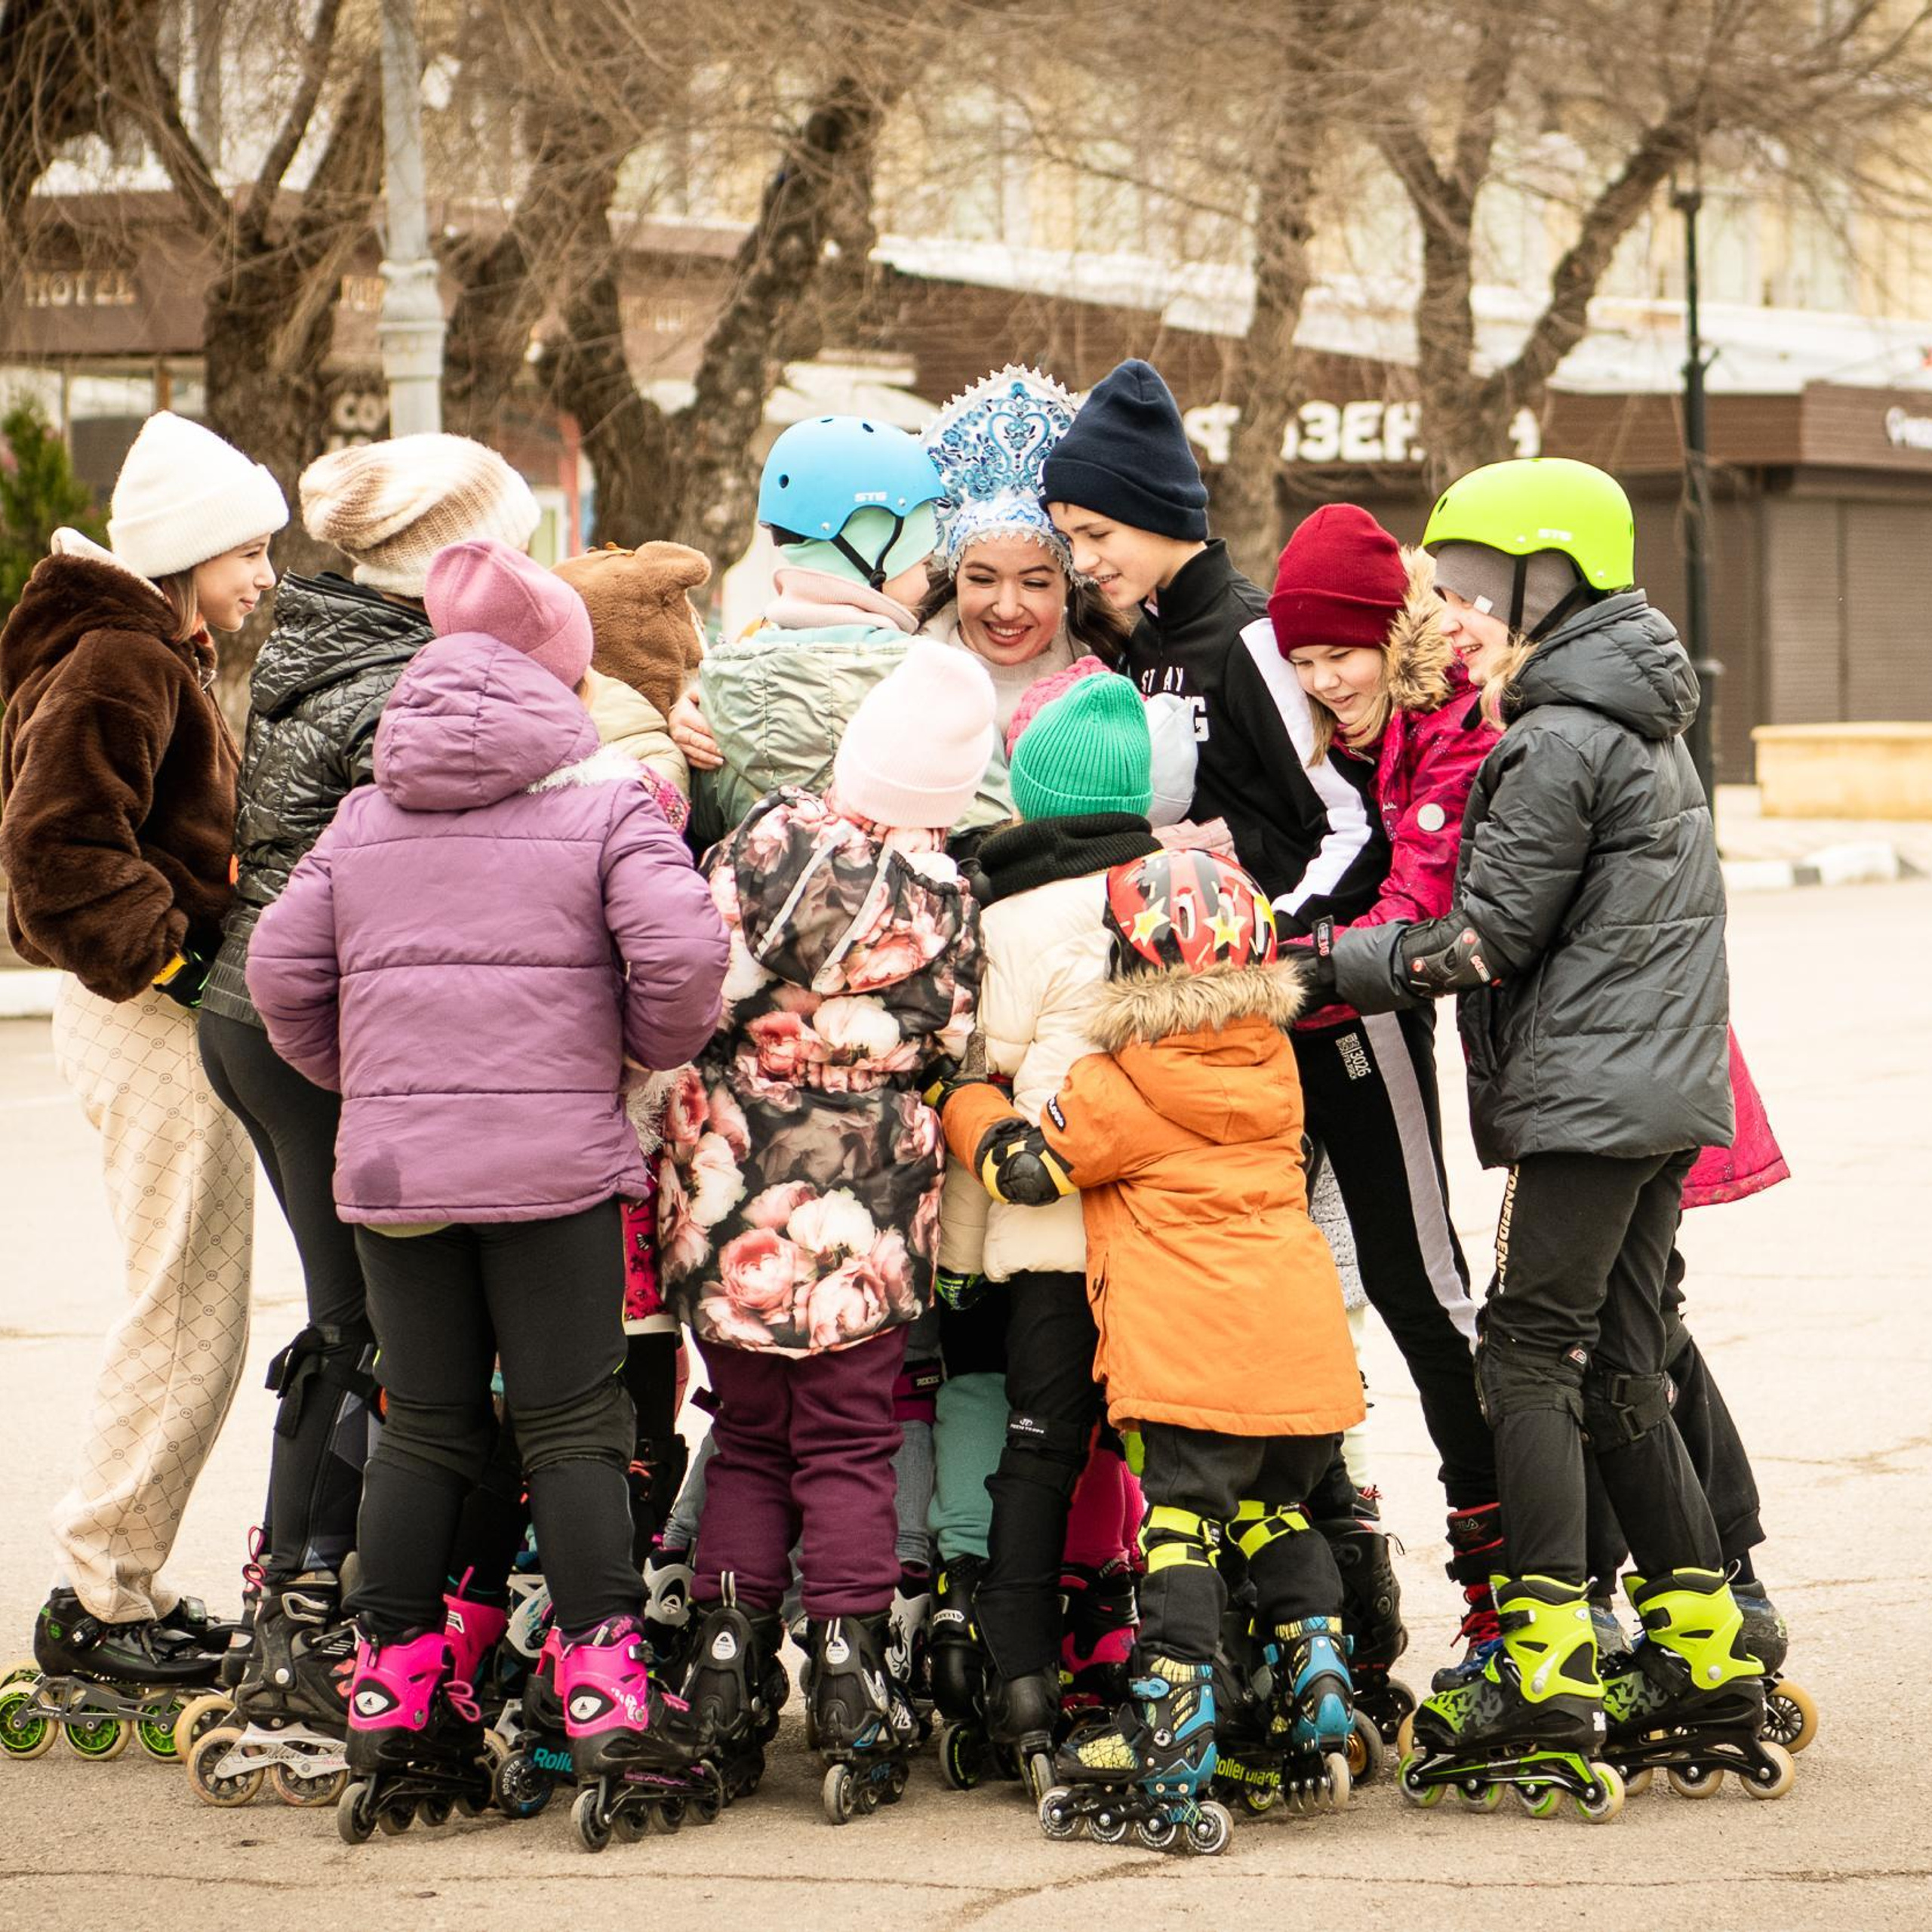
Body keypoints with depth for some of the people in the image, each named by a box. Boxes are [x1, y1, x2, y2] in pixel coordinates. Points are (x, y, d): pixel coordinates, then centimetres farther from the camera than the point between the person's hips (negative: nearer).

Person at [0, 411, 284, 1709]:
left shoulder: (153, 656, 19)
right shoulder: (117, 664, -14)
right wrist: (168, 955, -19)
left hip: (159, 1018, 11)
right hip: (157, 1030, -11)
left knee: (183, 1321, 15)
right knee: (189, 1325, -7)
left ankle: (122, 1590, 21)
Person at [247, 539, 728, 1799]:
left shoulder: (368, 813, 12)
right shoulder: (604, 796, -1)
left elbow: (282, 971, 8)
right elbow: (682, 950, -14)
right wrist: (656, 1048, 4)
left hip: (392, 1163, 4)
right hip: (555, 1158, -4)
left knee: (425, 1425, 12)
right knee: (574, 1424, 1)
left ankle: (396, 1686, 14)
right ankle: (606, 1688, -2)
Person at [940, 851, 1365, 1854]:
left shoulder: (1125, 1084, -9)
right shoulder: (1273, 1061, 11)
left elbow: (1023, 1162, -3)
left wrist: (965, 1102, 15)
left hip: (1191, 1353, -6)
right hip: (1305, 1346, 6)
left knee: (1182, 1524, -5)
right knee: (1272, 1509, 23)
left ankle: (1167, 1754, -9)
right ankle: (1317, 1692, 17)